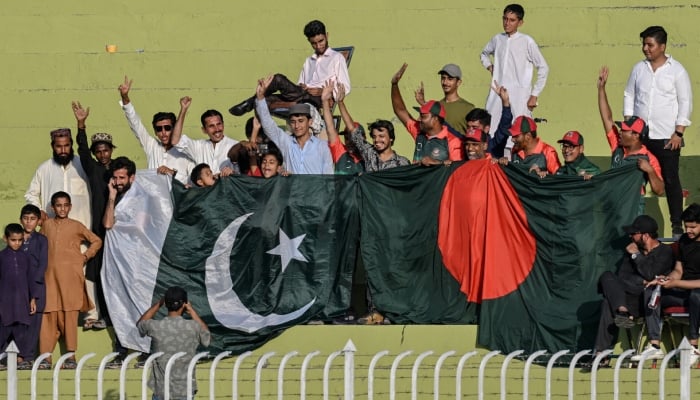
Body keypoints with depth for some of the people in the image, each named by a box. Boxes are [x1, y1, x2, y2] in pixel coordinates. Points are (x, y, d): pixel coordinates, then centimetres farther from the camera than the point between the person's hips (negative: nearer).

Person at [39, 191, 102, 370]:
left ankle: (71, 355, -3)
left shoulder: (76, 226, 7)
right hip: (50, 274, 2)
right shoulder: (47, 225, 13)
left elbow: (96, 241, 16)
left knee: (69, 314, -5)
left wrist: (86, 256, 5)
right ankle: (46, 355, 2)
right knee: (49, 314, -2)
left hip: (71, 276, -2)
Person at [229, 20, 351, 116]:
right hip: (303, 97, 7)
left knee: (279, 79, -21)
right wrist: (300, 87, 1)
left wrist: (322, 91, -12)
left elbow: (345, 88, 2)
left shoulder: (337, 58, 12)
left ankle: (251, 102, -8)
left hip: (321, 100, -7)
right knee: (268, 99, -20)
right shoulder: (309, 62, 31)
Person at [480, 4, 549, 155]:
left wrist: (535, 95, -4)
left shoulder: (527, 42, -5)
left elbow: (543, 68, -1)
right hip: (497, 96, 5)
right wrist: (489, 66, 13)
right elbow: (484, 54, 33)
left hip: (519, 98, -5)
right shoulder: (497, 39, 10)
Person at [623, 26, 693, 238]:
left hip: (667, 138, -4)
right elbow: (629, 96, 15)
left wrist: (678, 133, -8)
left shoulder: (677, 70, -2)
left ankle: (677, 225, 3)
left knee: (670, 180, -2)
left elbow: (685, 103, -2)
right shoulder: (639, 68, 9)